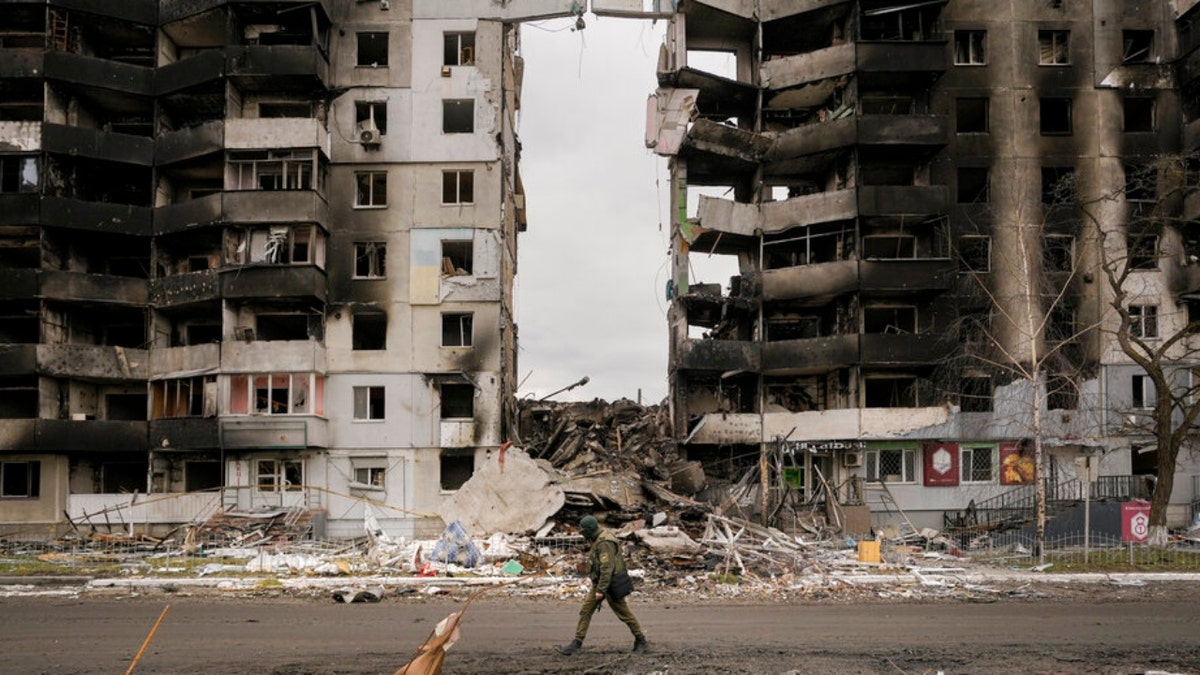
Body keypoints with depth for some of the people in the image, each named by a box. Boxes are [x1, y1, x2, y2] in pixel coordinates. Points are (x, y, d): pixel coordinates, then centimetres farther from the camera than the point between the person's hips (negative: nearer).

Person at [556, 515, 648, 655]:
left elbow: (607, 568, -27)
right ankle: (577, 643, 5)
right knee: (585, 611, 4)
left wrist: (600, 590, -26)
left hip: (610, 584, -10)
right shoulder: (599, 539, 9)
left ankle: (641, 642, 16)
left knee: (624, 613, 2)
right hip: (599, 582, 10)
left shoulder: (604, 543, -23)